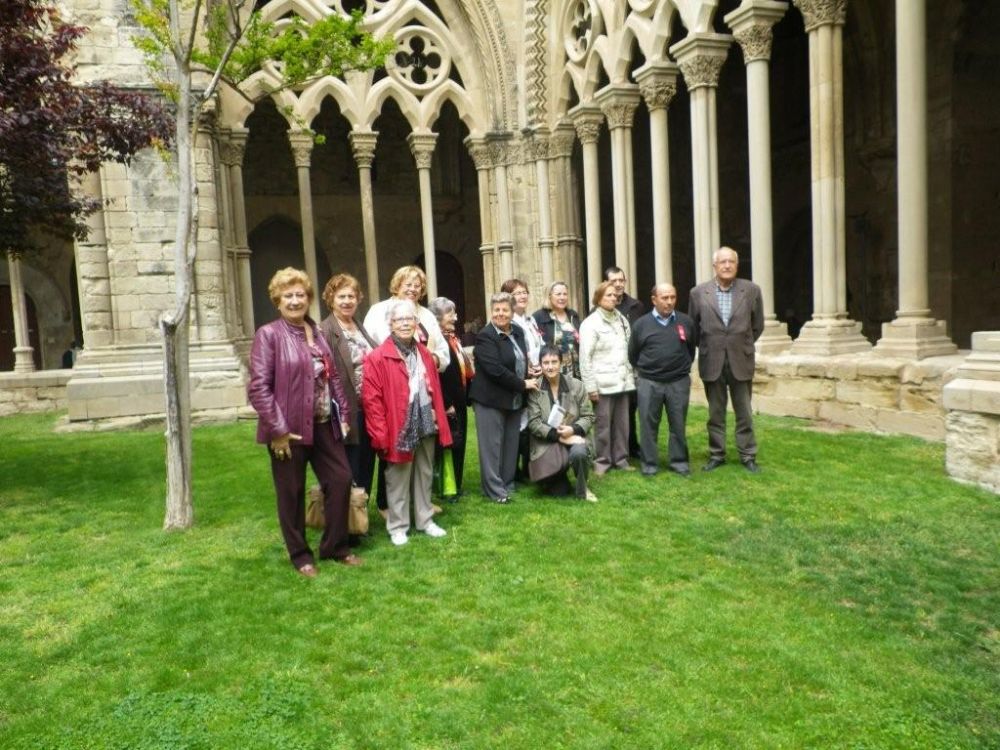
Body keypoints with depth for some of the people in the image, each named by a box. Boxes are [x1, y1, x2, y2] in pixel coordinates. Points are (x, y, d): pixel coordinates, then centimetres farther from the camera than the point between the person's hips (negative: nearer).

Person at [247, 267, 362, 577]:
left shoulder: (317, 333, 11)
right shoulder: (268, 334, -9)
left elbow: (333, 377, 14)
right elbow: (258, 387, -15)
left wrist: (344, 414, 7)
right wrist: (277, 429, -18)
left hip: (324, 424, 6)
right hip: (289, 428, -6)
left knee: (341, 479, 9)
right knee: (292, 493, 8)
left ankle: (335, 546, 26)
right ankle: (300, 555, 25)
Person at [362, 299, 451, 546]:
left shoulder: (425, 354, 10)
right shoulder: (378, 358, -11)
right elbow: (371, 399, -14)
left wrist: (439, 420, 11)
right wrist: (381, 435, -16)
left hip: (426, 426, 6)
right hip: (399, 429, -6)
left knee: (425, 475, 16)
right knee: (398, 479, 5)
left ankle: (425, 520, 29)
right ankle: (397, 526, 19)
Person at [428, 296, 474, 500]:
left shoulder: (453, 339, 12)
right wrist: (446, 404, -19)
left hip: (458, 403, 9)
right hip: (445, 405, -9)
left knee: (457, 446, 15)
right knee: (447, 446, 1)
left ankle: (455, 486, 27)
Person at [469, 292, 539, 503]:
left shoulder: (518, 332, 9)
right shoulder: (485, 336, -15)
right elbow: (496, 370, -22)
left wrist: (529, 378, 1)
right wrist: (523, 384, -16)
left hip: (515, 399, 7)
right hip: (491, 399, -7)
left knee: (511, 444, 12)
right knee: (492, 445, -1)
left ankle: (508, 484, 24)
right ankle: (495, 490, 6)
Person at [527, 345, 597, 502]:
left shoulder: (576, 385, 2)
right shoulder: (535, 389, -4)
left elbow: (588, 416, 2)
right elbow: (533, 422, -9)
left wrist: (573, 429, -17)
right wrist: (557, 435, -18)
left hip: (574, 437, 1)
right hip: (546, 444, -1)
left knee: (579, 453, -35)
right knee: (558, 491, -15)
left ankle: (582, 489, -4)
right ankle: (557, 480, 25)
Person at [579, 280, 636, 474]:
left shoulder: (622, 320, 11)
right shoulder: (590, 323, -5)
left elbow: (629, 351, 13)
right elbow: (585, 358, -9)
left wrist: (631, 376, 9)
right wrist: (590, 386, -12)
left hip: (622, 381, 5)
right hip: (603, 383, -5)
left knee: (622, 423, 9)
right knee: (603, 424, 2)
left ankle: (620, 459, 20)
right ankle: (602, 461, 12)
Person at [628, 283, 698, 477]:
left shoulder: (686, 322, 2)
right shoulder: (641, 324, -1)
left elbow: (692, 348, 16)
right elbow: (632, 354, 10)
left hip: (679, 382, 1)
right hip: (649, 383, -1)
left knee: (678, 425, 8)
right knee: (649, 425, 4)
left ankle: (679, 461, 21)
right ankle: (649, 463, 14)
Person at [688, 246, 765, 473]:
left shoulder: (751, 290, -2)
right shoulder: (699, 292, -3)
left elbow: (757, 326, 9)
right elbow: (692, 326, 9)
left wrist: (742, 346, 11)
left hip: (741, 361, 0)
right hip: (712, 362, 0)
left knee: (744, 413, 7)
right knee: (716, 414, 9)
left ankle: (748, 456, 18)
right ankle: (717, 455, 19)